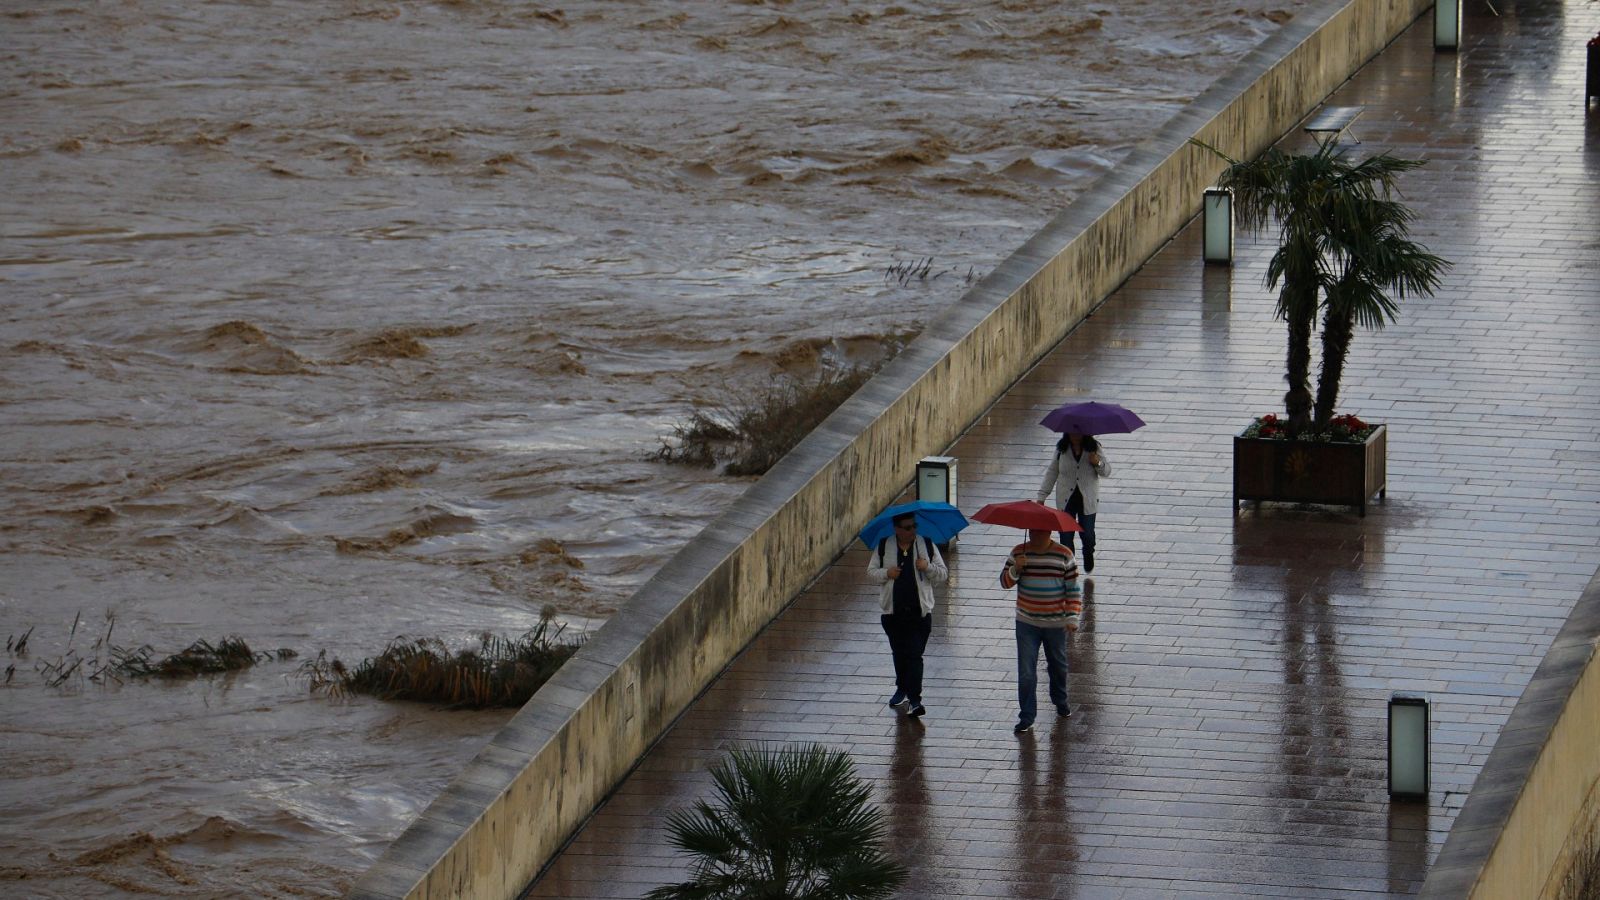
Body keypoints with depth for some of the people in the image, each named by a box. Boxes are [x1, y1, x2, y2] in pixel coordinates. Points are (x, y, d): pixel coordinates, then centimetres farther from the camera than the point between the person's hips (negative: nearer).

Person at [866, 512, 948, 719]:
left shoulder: (927, 546, 0)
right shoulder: (884, 547, 2)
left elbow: (943, 574, 4)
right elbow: (871, 571, 8)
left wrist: (928, 567, -17)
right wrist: (886, 574, -13)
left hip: (919, 612, -2)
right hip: (893, 611, 2)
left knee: (914, 655, -10)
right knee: (899, 653, 16)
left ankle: (914, 699, -12)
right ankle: (902, 689, 37)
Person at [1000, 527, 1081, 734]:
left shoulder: (1063, 554, -7)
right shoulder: (1019, 552, -3)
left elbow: (1073, 588, -4)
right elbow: (1005, 582, -2)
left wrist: (1072, 616, -13)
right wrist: (1015, 569, -23)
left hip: (1055, 623, 0)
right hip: (1026, 623, 0)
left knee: (1058, 666, 19)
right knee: (1026, 673, -5)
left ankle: (1060, 701, 44)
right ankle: (1026, 718, 1)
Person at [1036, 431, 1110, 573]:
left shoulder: (1095, 448, -5)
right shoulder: (1062, 449, -3)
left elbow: (1107, 471, 2)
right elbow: (1051, 473, 5)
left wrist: (1098, 463, -22)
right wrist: (1042, 496, 3)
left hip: (1087, 500, -1)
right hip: (1066, 500, 1)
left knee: (1087, 533, 4)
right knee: (1065, 535, -2)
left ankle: (1088, 555, 37)